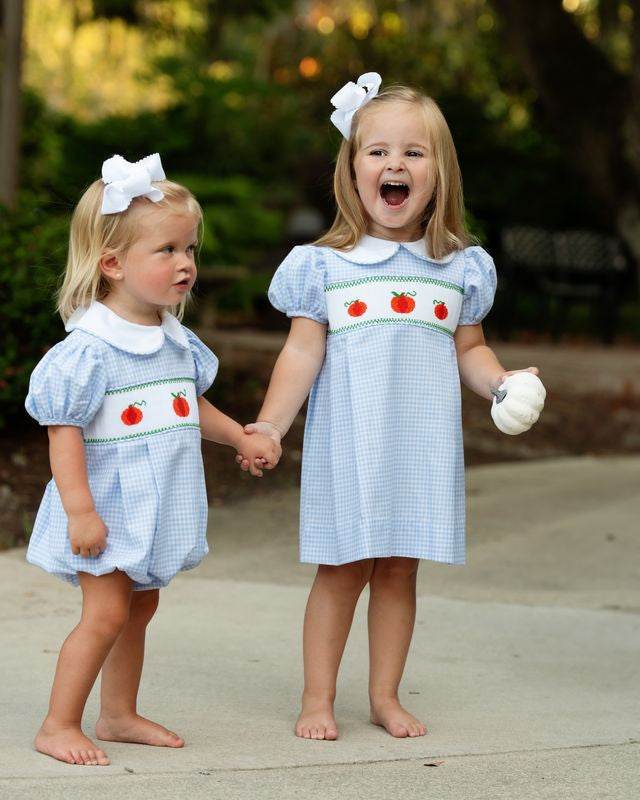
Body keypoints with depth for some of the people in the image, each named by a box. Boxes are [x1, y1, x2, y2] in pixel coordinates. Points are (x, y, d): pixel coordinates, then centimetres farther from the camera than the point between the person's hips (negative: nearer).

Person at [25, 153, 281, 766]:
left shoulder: (176, 342, 6)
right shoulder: (89, 348, -19)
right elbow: (64, 431, -20)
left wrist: (243, 439, 20)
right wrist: (80, 509, -24)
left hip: (155, 510, 8)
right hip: (106, 509, -8)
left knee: (139, 608, 15)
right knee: (106, 613, -10)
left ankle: (119, 715, 29)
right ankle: (58, 726, 1)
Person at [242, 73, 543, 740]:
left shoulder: (458, 267, 7)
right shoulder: (324, 265, -2)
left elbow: (468, 349, 13)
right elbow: (302, 351, -3)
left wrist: (503, 384, -6)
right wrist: (269, 424, -11)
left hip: (422, 446, 2)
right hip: (348, 446, -2)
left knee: (399, 568, 9)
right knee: (342, 569, 2)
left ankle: (385, 696, 20)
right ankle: (318, 699, 13)